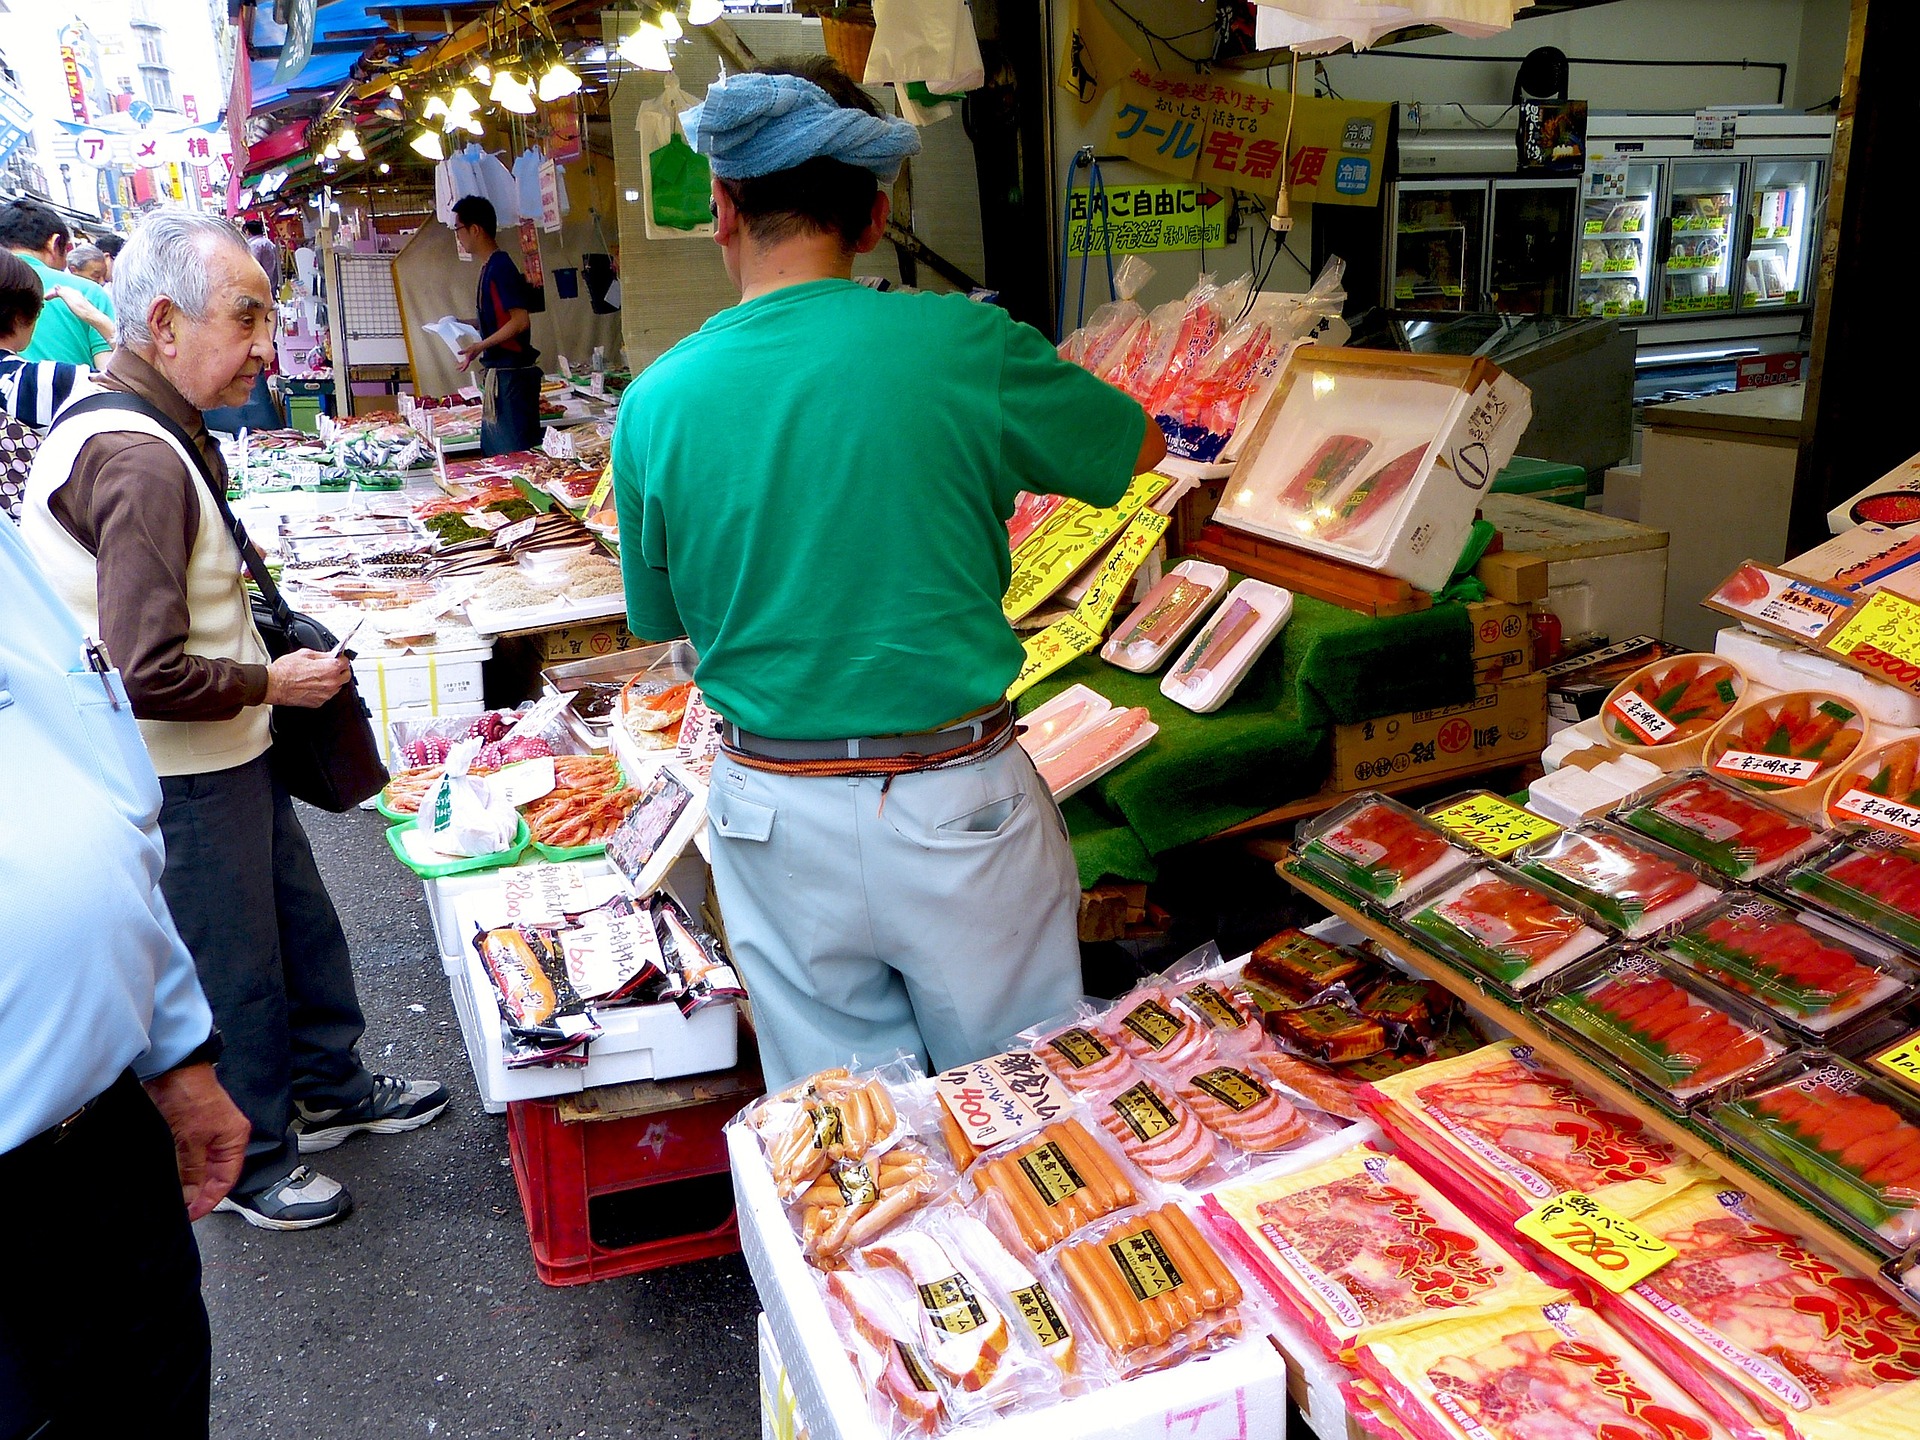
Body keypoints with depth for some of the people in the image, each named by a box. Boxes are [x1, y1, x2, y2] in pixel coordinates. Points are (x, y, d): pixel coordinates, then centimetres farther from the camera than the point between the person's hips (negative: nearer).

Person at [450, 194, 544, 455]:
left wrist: (481, 346, -21)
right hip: (498, 374, 10)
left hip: (511, 375, -10)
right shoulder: (490, 267, 15)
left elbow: (520, 320, -21)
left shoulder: (500, 267, -14)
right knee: (493, 453, 14)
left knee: (515, 453, -7)